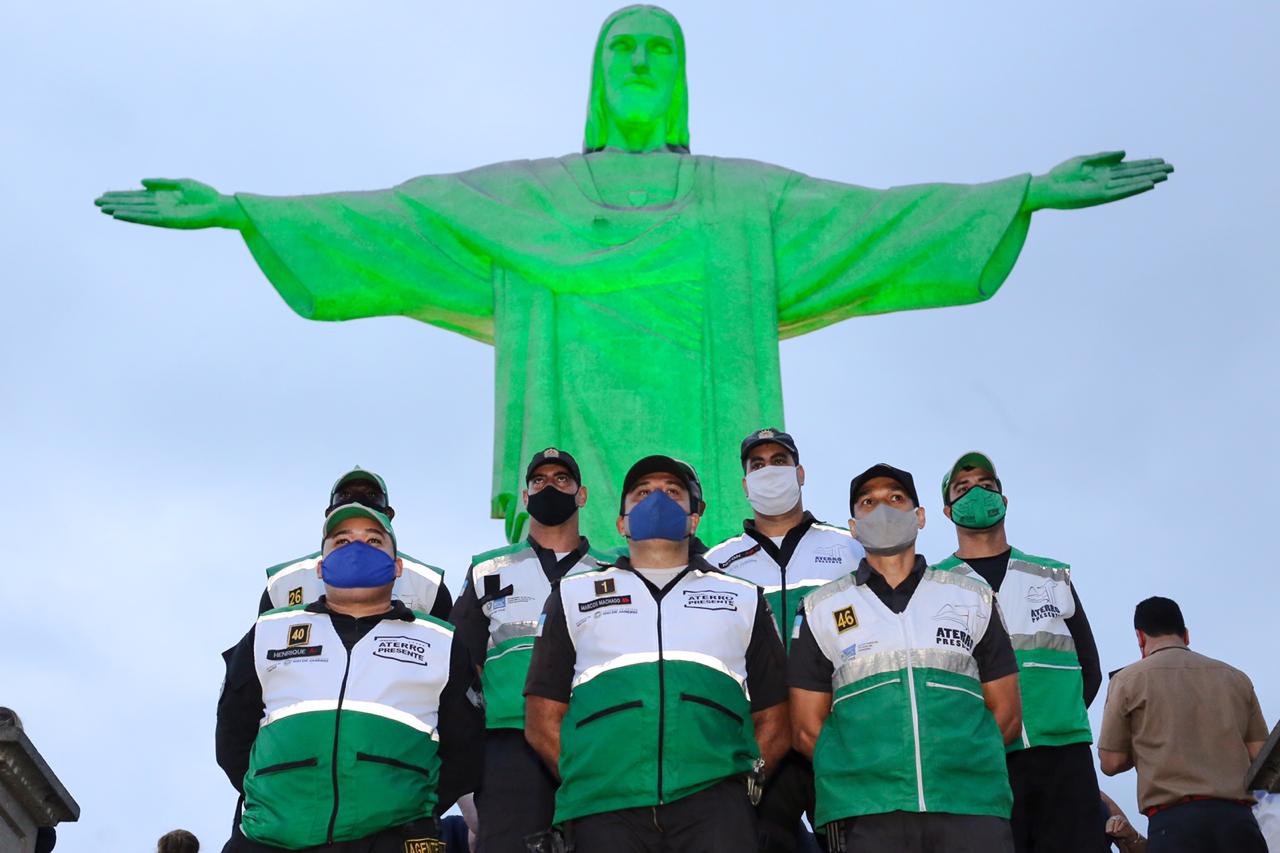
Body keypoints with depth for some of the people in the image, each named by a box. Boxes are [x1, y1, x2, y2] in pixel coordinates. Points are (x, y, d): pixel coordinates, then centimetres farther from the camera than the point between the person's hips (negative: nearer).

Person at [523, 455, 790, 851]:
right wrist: (584, 784, 2)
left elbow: (773, 721, 18)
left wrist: (745, 780, 3)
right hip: (604, 805, 0)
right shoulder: (575, 594, 20)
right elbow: (542, 722, 14)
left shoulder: (745, 598, 22)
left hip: (713, 799, 0)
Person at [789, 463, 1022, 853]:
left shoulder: (974, 597, 16)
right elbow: (806, 730, 10)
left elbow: (1007, 716, 14)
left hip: (972, 807, 1)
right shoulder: (821, 609, 13)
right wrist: (871, 771, 0)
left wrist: (951, 767, 3)